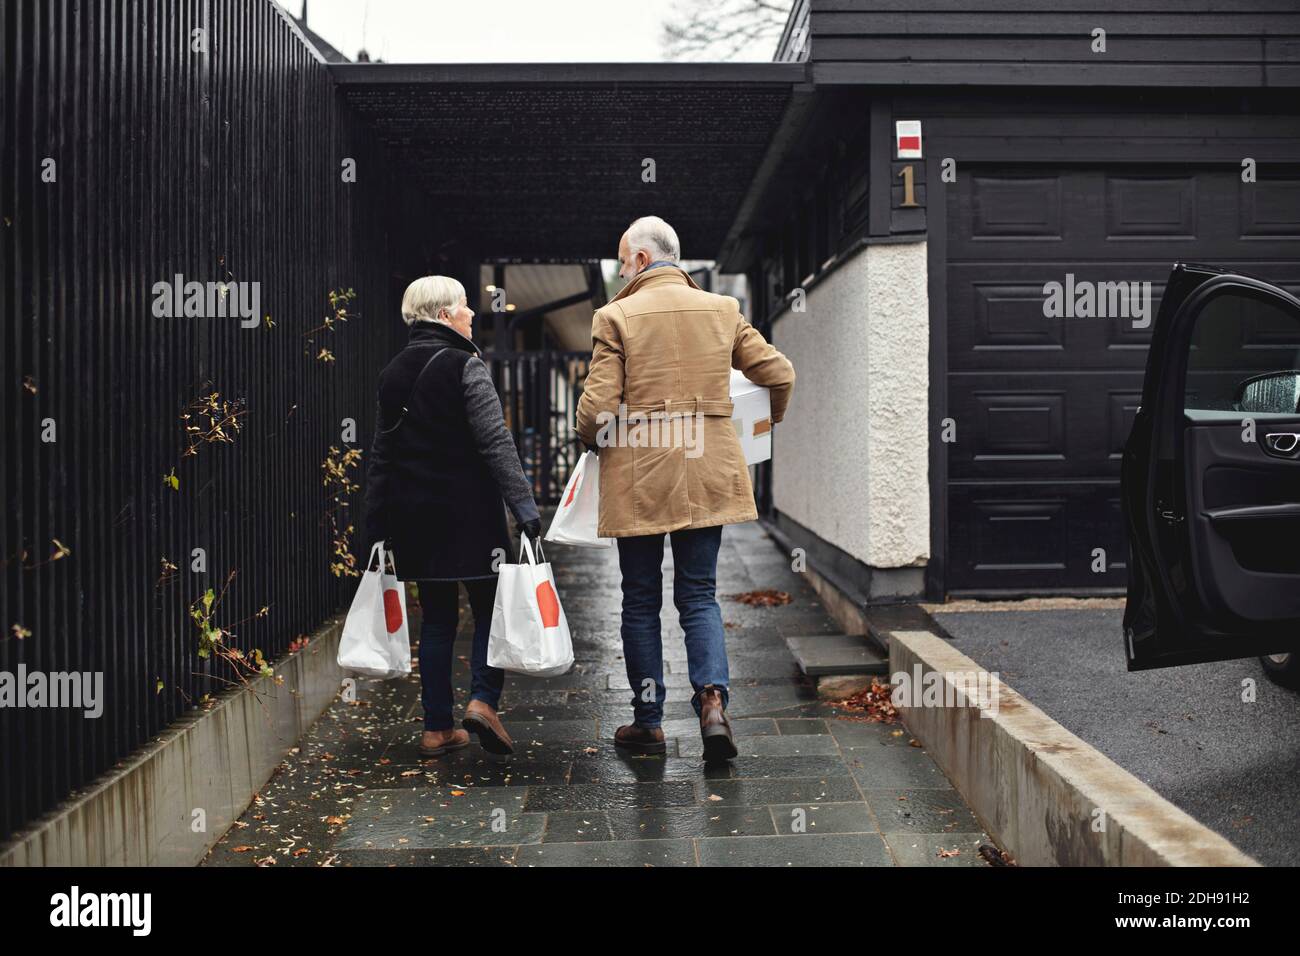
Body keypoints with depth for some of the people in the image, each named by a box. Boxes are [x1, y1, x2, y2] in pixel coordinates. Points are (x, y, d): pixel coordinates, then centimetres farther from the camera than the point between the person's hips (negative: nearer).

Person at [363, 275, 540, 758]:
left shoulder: (392, 373, 12)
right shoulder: (465, 366, -9)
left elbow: (381, 452, 15)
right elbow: (496, 444, -15)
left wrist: (377, 522, 19)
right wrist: (524, 505, -14)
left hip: (412, 513, 6)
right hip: (468, 511, -6)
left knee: (436, 618, 12)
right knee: (490, 609, 7)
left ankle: (437, 728, 13)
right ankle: (483, 700, -10)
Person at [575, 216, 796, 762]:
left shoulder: (617, 317, -6)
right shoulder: (722, 309, 6)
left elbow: (597, 406, -12)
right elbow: (779, 373, 9)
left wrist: (594, 443, 10)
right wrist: (769, 421, 29)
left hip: (638, 475, -3)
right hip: (707, 471, 3)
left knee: (640, 599, 9)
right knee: (699, 595, 11)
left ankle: (648, 721, 17)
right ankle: (713, 700, -8)